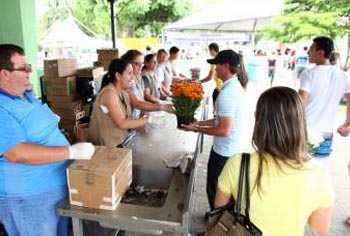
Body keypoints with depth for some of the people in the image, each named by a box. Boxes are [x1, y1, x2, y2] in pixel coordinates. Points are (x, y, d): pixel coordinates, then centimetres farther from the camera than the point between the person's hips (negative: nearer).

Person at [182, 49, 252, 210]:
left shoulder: (226, 93, -25)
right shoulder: (237, 87, 6)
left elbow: (224, 130, -25)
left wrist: (197, 129, -14)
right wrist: (200, 123, 10)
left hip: (226, 152, -9)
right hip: (238, 148, 9)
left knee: (215, 191, 11)